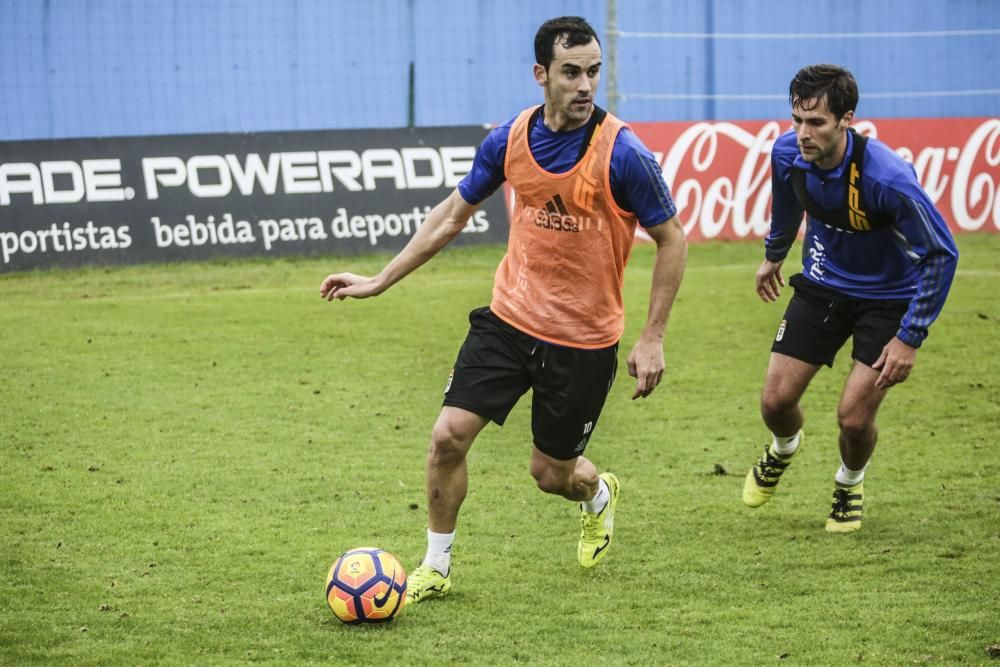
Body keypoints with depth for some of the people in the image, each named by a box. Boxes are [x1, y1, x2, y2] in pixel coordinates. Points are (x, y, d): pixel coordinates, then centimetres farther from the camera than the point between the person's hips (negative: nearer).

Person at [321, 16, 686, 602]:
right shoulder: (509, 139, -6)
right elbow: (453, 215, 9)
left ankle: (599, 495, 46)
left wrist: (653, 338, -10)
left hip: (584, 341, -3)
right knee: (449, 436, -8)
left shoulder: (622, 154, -19)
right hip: (509, 319, 3)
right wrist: (379, 281, 9)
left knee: (552, 474, 8)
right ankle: (436, 567, 13)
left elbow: (672, 239, -8)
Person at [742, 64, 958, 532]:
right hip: (823, 284, 4)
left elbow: (941, 254, -23)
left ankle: (850, 482, 26)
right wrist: (773, 255, 27)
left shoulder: (887, 177, -35)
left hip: (888, 296, -4)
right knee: (776, 400, -1)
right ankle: (784, 450, 38)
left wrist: (910, 338, -22)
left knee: (854, 418, -10)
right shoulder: (787, 153, -18)